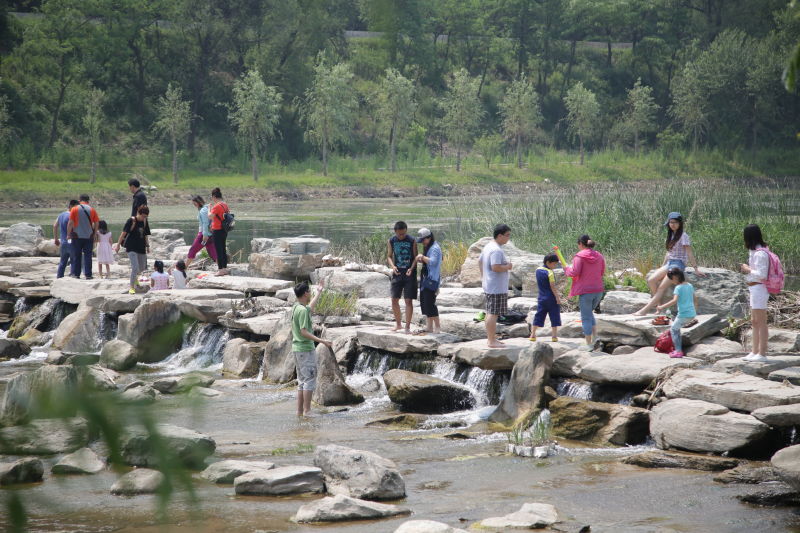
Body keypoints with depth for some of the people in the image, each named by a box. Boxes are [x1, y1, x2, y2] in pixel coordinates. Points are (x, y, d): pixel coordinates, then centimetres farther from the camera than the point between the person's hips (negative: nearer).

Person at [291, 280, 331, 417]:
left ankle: (300, 411, 12)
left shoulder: (296, 307, 11)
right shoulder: (302, 310, -18)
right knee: (310, 380, -6)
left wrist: (320, 291, 44)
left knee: (302, 380, 12)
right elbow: (304, 332, -23)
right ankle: (307, 411, -8)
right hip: (306, 349, -10)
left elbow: (311, 307, 32)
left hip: (297, 348, 10)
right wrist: (322, 341, -24)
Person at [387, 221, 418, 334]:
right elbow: (389, 256, 8)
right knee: (394, 300, 5)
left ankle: (407, 327, 1)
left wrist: (411, 268, -19)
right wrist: (392, 266, -11)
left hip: (409, 274, -3)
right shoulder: (392, 241, 1)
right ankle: (398, 324, 22)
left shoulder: (412, 241, -6)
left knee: (408, 301, -4)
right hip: (397, 273, 3)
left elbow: (415, 257, -2)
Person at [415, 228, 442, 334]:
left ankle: (437, 326, -5)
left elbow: (433, 262, -25)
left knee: (430, 303, -11)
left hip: (432, 279, -10)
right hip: (425, 278, 10)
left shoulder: (435, 248, -13)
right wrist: (420, 260, 6)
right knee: (424, 302, 11)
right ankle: (429, 326, 17)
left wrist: (423, 257, -17)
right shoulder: (427, 247, 18)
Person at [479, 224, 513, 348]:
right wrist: (508, 267, -13)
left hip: (489, 286, 11)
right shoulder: (497, 250, -20)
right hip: (497, 288, -11)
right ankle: (492, 341, -6)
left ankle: (490, 338, 24)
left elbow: (480, 261, 22)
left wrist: (483, 276, 24)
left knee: (490, 313, 16)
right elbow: (495, 267, -28)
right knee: (493, 313, -8)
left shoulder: (488, 247, 13)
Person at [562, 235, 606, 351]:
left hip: (585, 291, -6)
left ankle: (589, 344, 4)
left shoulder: (579, 256, -12)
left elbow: (575, 272, -17)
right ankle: (595, 335, 13)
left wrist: (567, 268, 2)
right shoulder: (599, 256, 7)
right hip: (598, 290, 6)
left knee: (586, 317, 3)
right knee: (589, 313, 26)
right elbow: (602, 272, 14)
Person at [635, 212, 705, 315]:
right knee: (651, 280, -13)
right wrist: (663, 266, 22)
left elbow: (689, 253, -12)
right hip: (669, 264, 8)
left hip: (678, 264, -8)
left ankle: (645, 310, -21)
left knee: (662, 287, -18)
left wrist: (696, 268, -15)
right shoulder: (671, 235, 16)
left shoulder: (683, 236, -8)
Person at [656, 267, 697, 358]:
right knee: (676, 328, 22)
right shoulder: (690, 285, 10)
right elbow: (695, 298, 19)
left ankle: (678, 351, -3)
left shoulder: (678, 288, -14)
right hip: (692, 313, 8)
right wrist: (695, 309, 33)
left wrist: (662, 307, -24)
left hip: (683, 314, -8)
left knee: (673, 329, 3)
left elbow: (674, 300, -26)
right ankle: (678, 349, 23)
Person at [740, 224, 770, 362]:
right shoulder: (756, 251, 11)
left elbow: (761, 274, -22)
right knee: (754, 322, 15)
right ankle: (755, 351, 22)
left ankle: (762, 354, -1)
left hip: (759, 289, -10)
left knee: (761, 322, -5)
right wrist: (747, 269, 7)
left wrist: (748, 269, -10)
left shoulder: (760, 253, -18)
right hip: (755, 290, 10)